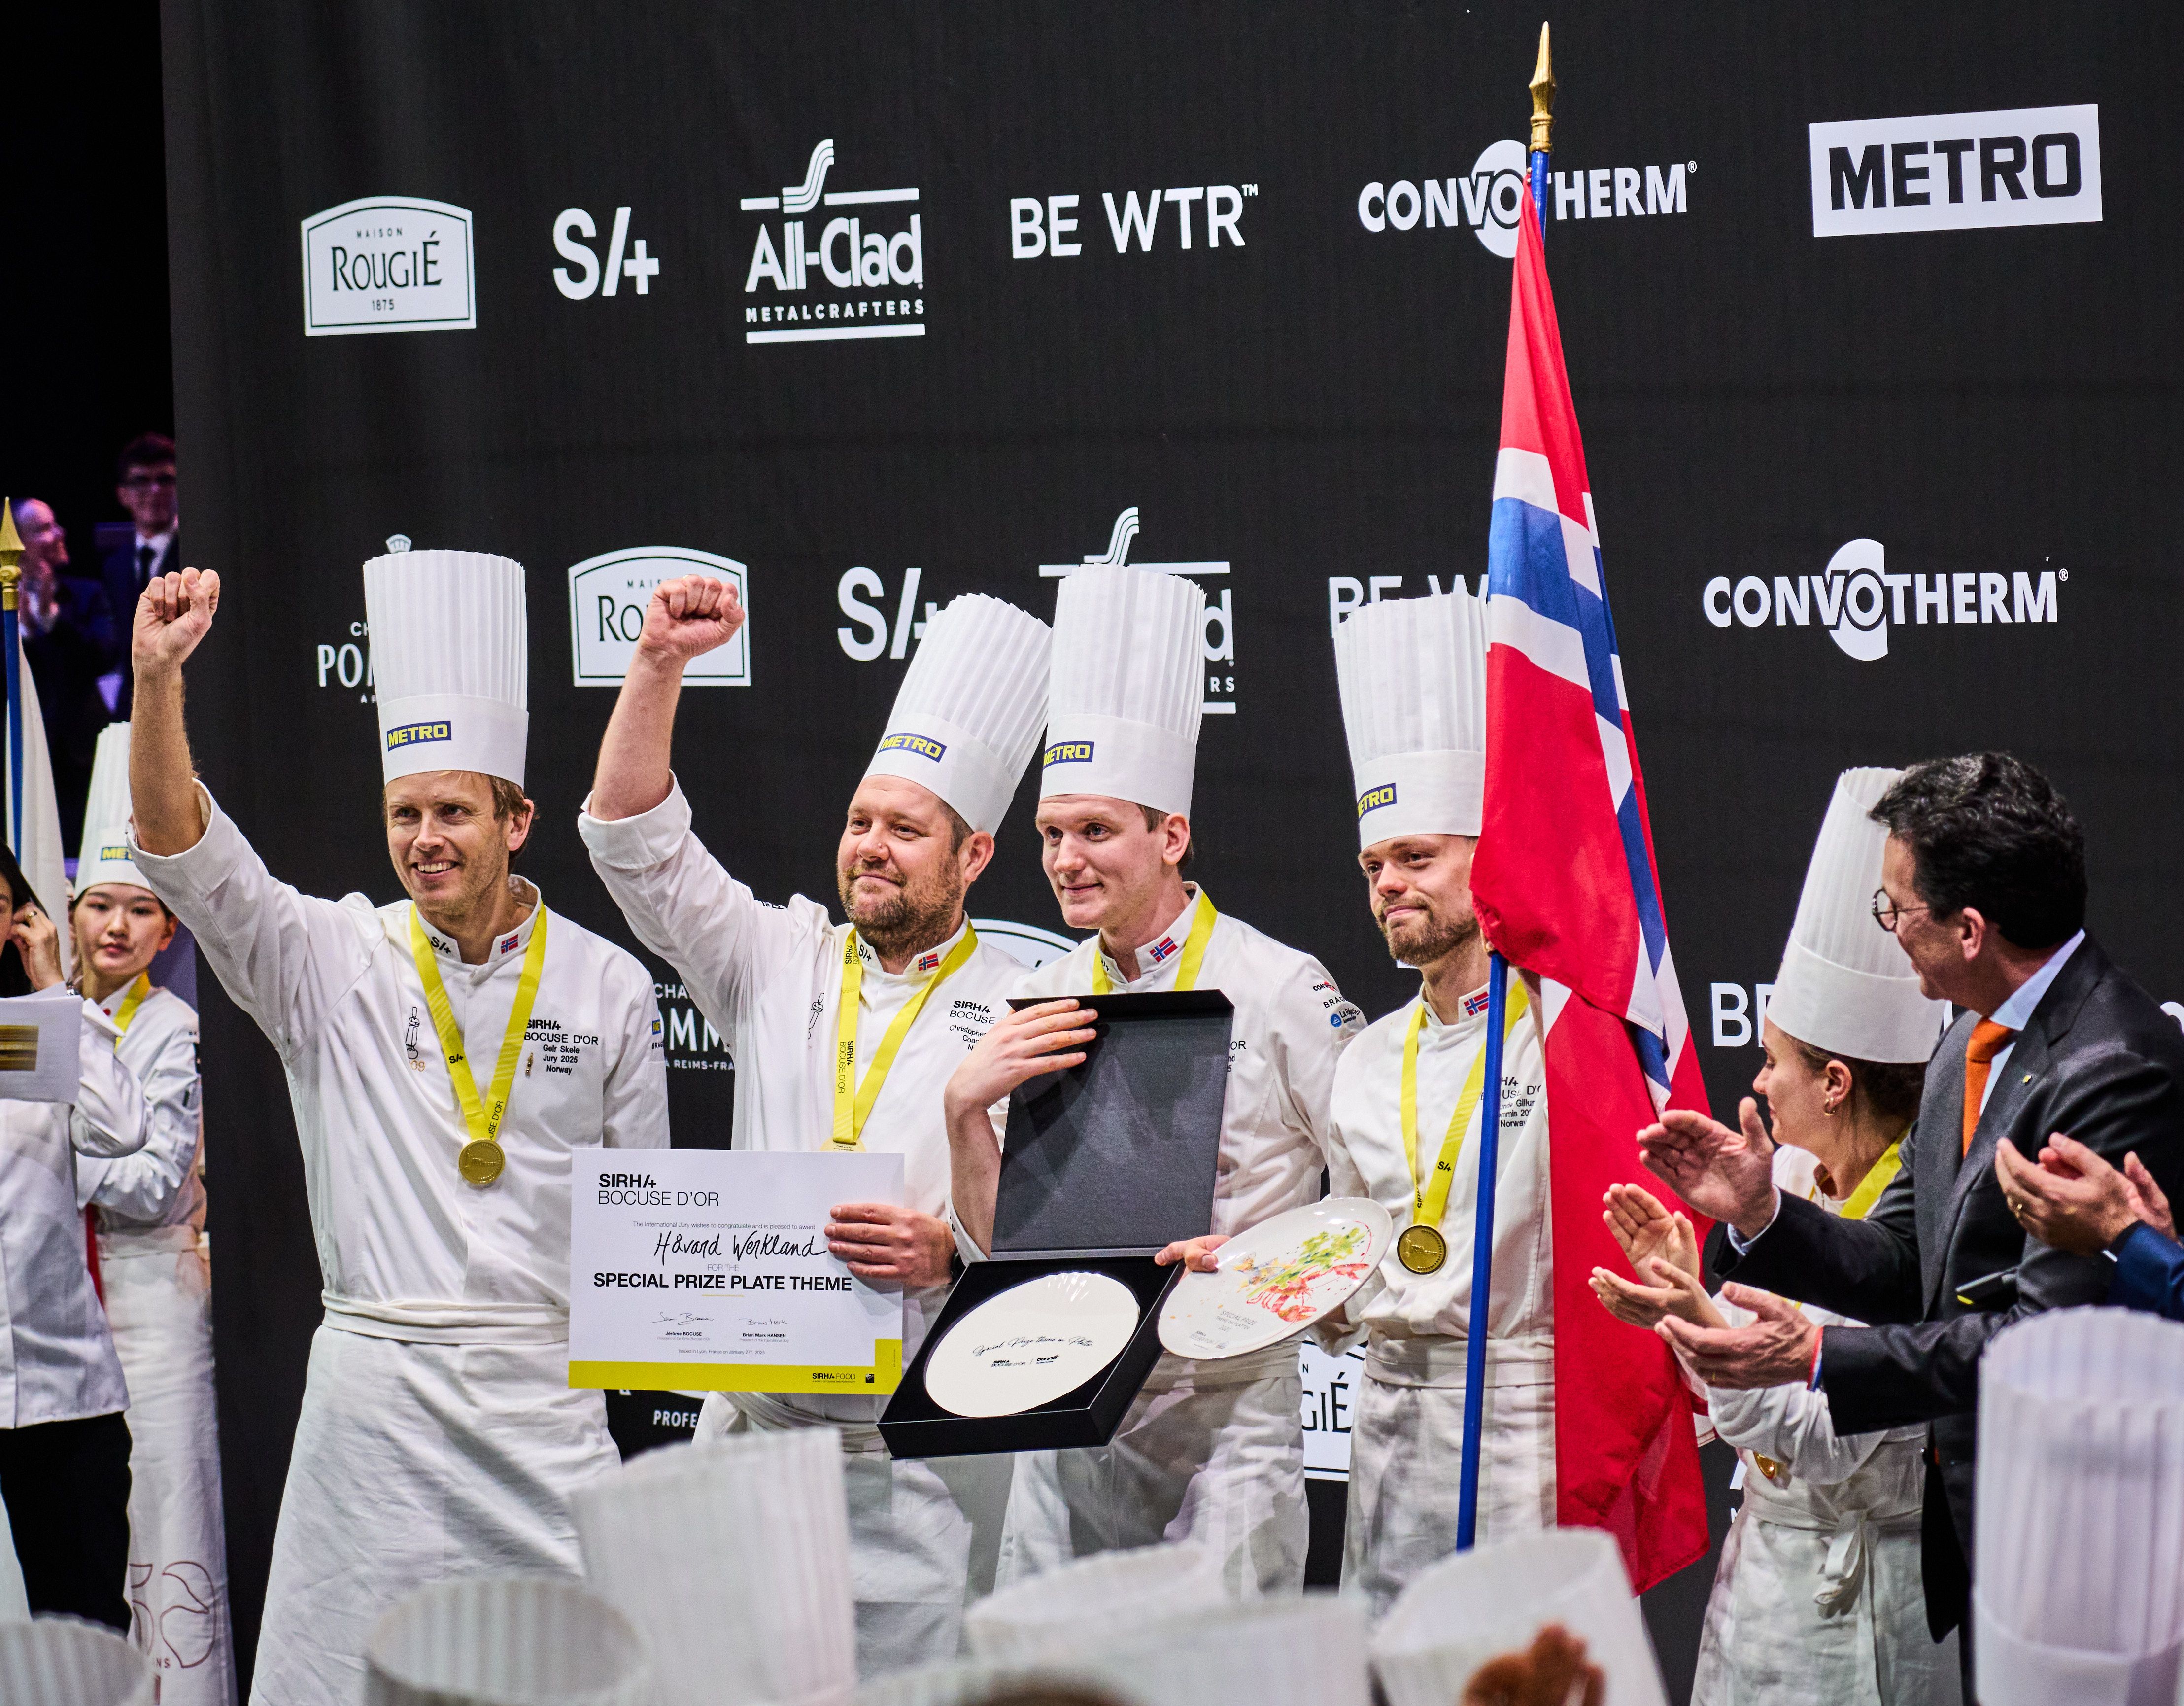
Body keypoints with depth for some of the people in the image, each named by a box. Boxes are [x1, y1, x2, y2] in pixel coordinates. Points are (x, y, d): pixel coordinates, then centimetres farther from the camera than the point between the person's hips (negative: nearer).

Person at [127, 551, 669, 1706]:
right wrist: (157, 678, -22)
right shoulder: (333, 965, 3)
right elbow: (180, 849, -10)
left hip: (546, 1392, 0)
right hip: (373, 1384, 0)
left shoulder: (607, 985, 5)